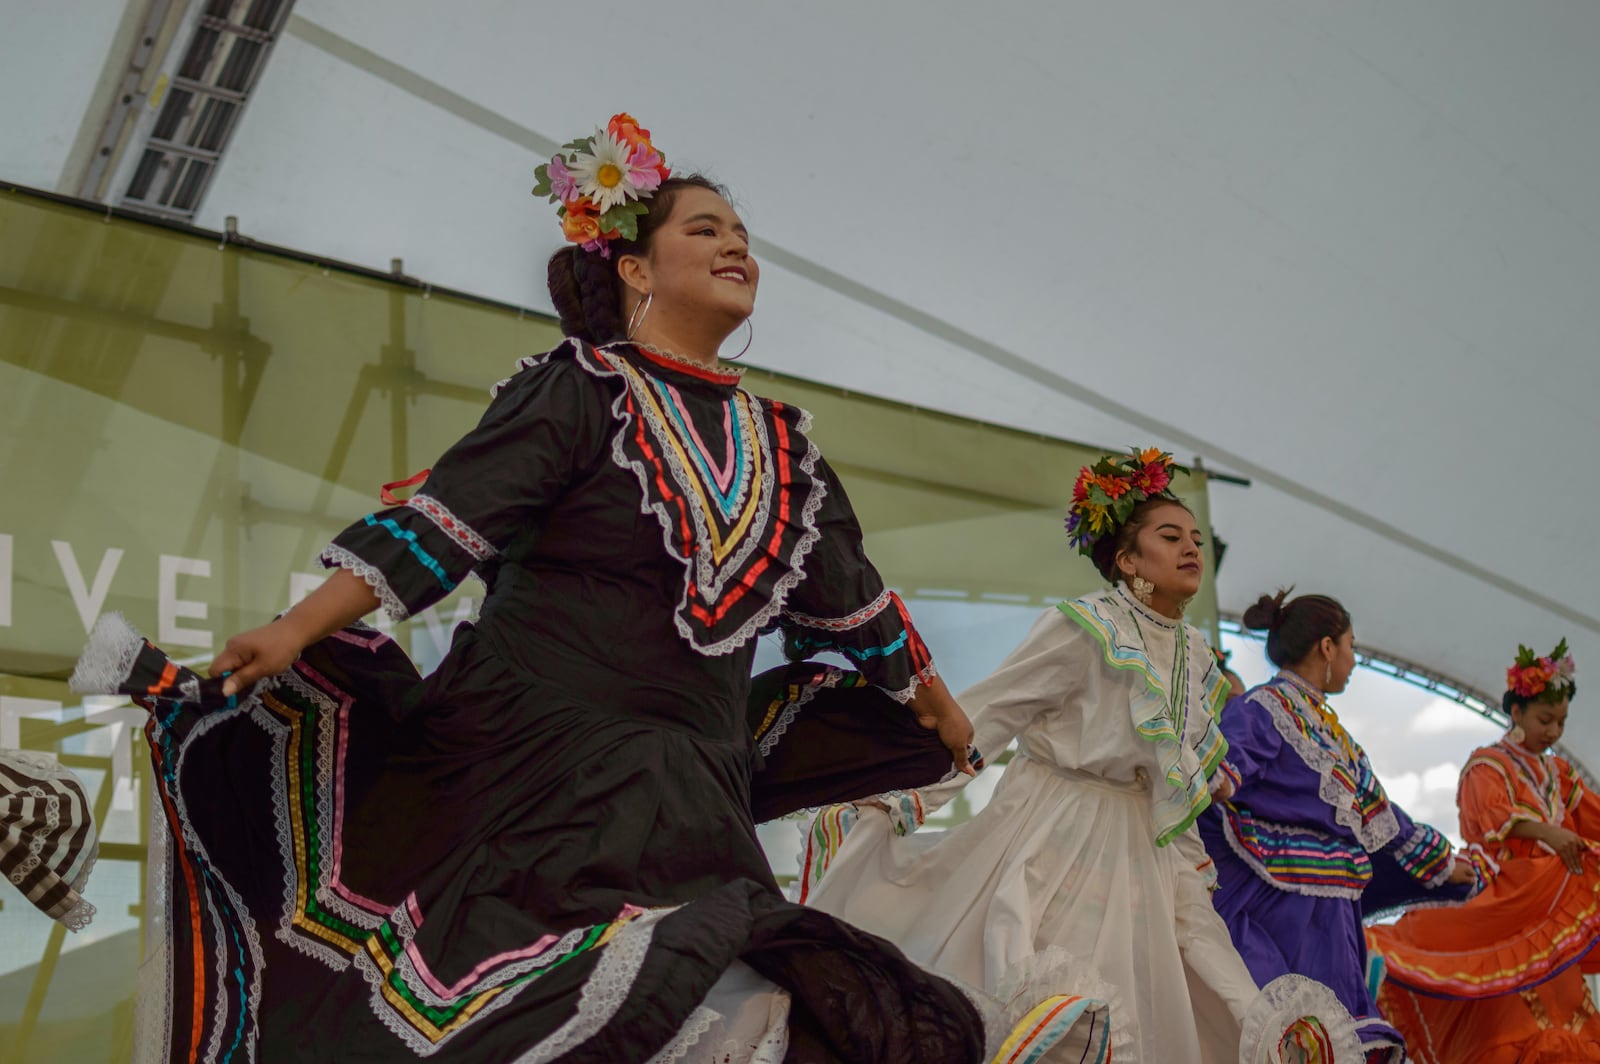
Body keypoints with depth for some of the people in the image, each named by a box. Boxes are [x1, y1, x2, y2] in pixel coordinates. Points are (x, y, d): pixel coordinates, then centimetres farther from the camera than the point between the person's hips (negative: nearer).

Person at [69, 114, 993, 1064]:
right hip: (542, 745, -6)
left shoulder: (777, 445, 20)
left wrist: (944, 718, 37)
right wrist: (299, 626, -18)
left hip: (691, 788, 6)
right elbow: (452, 517, -7)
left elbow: (851, 596, 29)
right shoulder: (585, 389, 2)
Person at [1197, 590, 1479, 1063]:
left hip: (1330, 913, 9)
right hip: (1278, 906, -9)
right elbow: (1225, 764, -25)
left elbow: (1374, 808, 29)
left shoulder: (1326, 725, 19)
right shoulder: (1262, 711, -9)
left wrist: (1439, 861, 37)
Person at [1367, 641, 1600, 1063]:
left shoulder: (1558, 773, 19)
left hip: (1550, 911, 7)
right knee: (1502, 1026, -13)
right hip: (1503, 907, -7)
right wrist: (1546, 832, -34)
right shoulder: (1488, 764, -2)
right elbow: (1496, 815, -19)